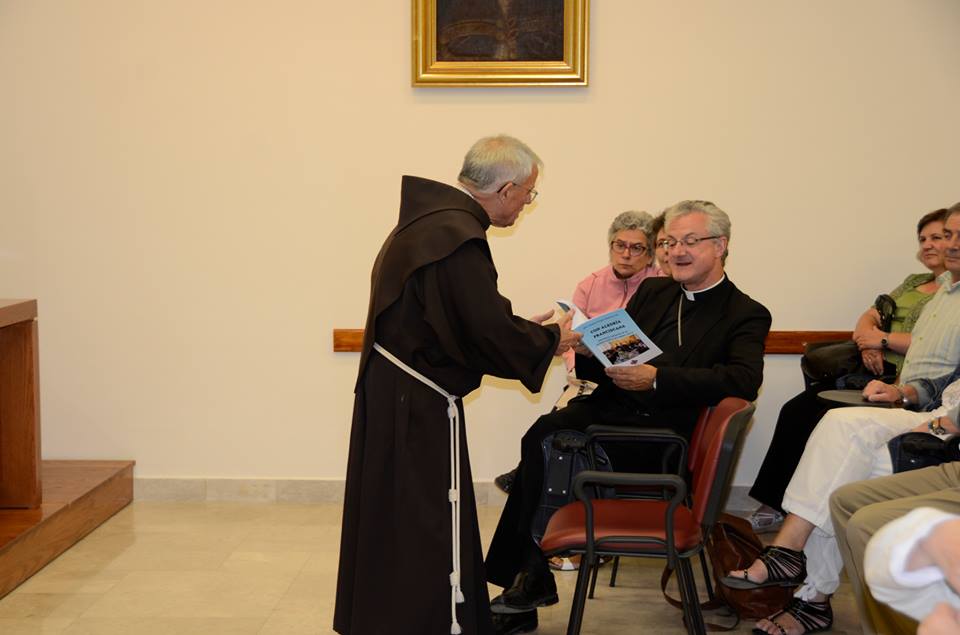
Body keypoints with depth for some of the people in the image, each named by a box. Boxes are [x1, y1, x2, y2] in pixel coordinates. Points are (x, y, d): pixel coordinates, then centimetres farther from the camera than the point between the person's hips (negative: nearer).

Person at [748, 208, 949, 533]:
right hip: (873, 371, 8)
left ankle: (779, 508, -13)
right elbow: (868, 318, 22)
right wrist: (868, 343, -2)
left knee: (824, 421, -24)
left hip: (904, 381, -8)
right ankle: (771, 504, -10)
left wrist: (884, 339, -8)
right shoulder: (914, 283, 26)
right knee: (794, 411, -12)